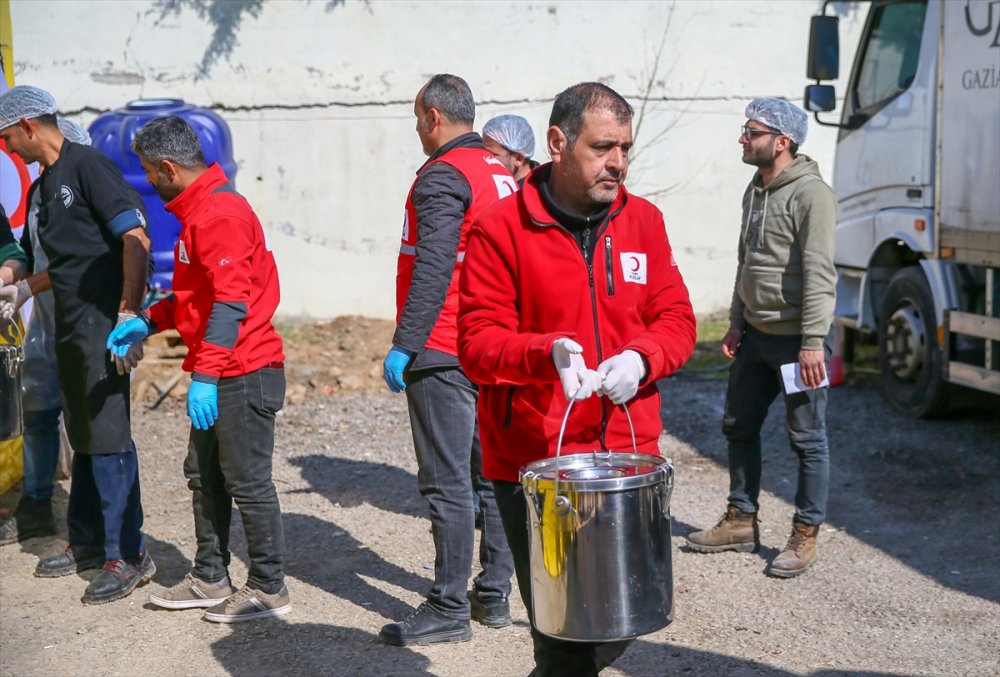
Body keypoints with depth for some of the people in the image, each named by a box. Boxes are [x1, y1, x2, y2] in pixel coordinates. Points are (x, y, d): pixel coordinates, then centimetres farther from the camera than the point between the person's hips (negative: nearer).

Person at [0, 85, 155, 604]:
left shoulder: (87, 165, -10)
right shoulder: (46, 184, 17)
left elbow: (135, 239, -18)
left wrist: (128, 312, -23)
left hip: (103, 323, -9)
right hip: (71, 327, 9)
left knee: (108, 436, -8)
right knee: (83, 438, 15)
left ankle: (128, 555, -2)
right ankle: (88, 542, 25)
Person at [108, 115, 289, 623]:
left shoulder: (219, 214, -17)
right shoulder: (199, 211, 16)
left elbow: (231, 301, -24)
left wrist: (205, 374, -25)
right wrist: (148, 323, 16)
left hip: (242, 375, -11)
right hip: (218, 375, 11)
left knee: (248, 482, -2)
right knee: (205, 477, 16)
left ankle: (269, 589, 9)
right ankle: (210, 579, 26)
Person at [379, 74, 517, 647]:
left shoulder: (444, 175, -12)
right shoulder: (502, 173, 14)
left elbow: (433, 268, -21)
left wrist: (404, 344, -19)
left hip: (444, 355, -9)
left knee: (447, 483, -4)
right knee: (491, 474, 13)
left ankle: (448, 609, 1)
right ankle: (494, 595, 20)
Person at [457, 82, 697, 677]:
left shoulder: (644, 221, 8)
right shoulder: (501, 230, -6)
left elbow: (676, 320, 8)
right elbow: (478, 341, -8)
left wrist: (641, 358, -14)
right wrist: (547, 353, -27)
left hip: (628, 454, 4)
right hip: (534, 465, -4)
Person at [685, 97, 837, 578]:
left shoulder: (811, 194, -16)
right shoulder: (756, 190, 12)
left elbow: (819, 274, -21)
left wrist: (813, 342, -24)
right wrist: (736, 323, 17)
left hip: (797, 339, -9)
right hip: (755, 336, 9)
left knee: (807, 439, 2)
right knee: (739, 427, 15)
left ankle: (805, 536, 13)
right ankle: (741, 521, 28)